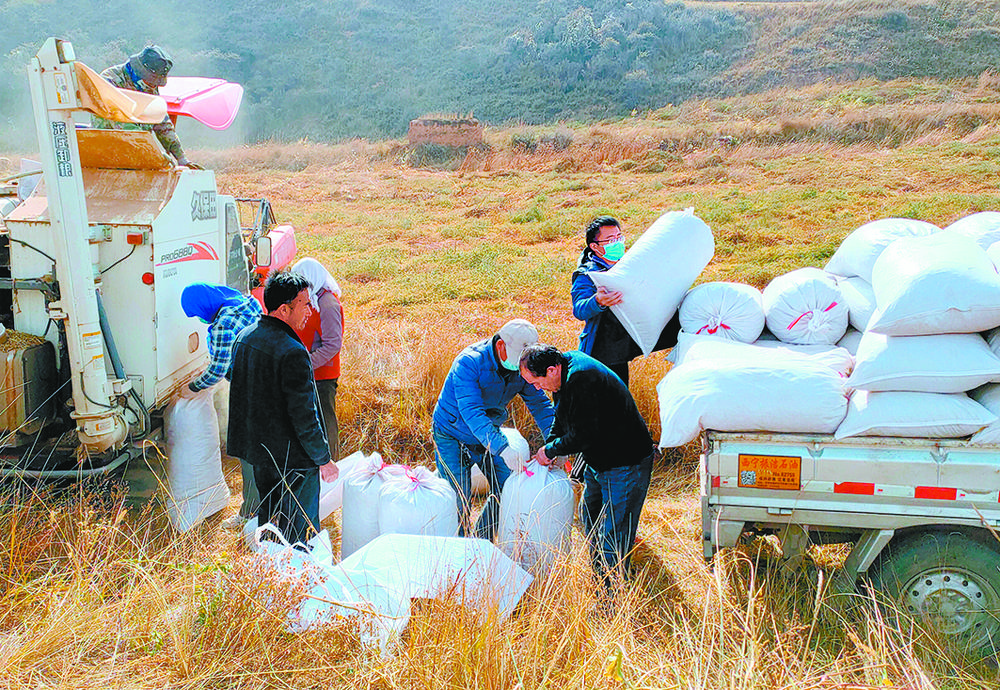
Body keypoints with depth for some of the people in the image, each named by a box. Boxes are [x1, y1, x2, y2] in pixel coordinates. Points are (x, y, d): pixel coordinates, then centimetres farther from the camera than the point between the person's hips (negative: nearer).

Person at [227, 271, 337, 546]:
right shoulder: (292, 353, -26)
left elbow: (235, 381, 16)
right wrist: (324, 459, -12)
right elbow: (304, 416, -24)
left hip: (257, 449, 9)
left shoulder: (245, 337, 2)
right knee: (300, 531, 6)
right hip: (291, 457, -9)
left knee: (268, 517, 24)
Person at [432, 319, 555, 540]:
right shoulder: (469, 362, -31)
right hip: (452, 434, -6)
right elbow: (471, 412, -40)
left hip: (489, 435, 6)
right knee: (458, 497, -9)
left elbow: (540, 404, -8)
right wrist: (501, 447, -51)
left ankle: (482, 541, 23)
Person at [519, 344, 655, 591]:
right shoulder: (564, 363, 1)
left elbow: (583, 435, -27)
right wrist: (549, 446, 4)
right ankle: (597, 577, 39)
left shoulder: (583, 379, -30)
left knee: (612, 536, -6)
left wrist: (550, 451, -12)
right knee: (589, 517, 23)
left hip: (626, 466, -11)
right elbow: (562, 417, 16)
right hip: (598, 461, 11)